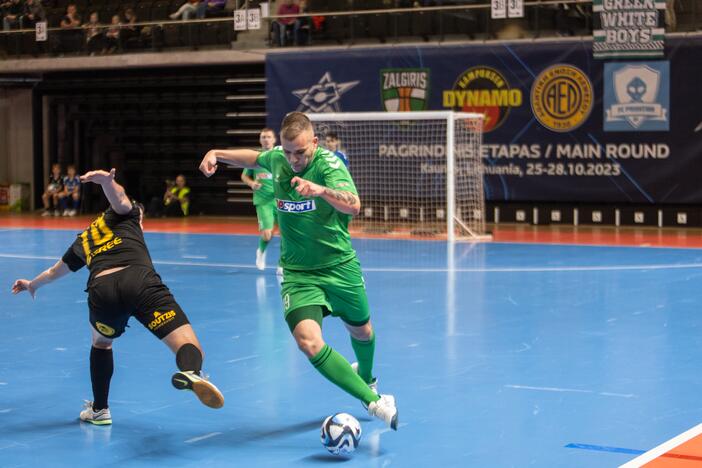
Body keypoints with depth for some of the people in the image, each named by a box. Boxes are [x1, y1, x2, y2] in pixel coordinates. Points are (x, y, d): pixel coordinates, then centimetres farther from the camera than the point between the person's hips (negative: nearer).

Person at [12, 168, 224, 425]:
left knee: (101, 342, 36)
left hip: (101, 288, 4)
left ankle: (99, 410, 40)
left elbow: (54, 271, 58)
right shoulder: (124, 216, 31)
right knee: (188, 346, -11)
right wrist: (106, 180, -17)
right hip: (140, 279, -4)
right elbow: (119, 198, 7)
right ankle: (191, 373, -46)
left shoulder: (83, 240, 41)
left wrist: (32, 284, 79)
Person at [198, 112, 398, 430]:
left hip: (340, 265, -2)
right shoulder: (277, 158, -6)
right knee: (309, 342, -23)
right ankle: (374, 402, -20)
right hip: (297, 271, 2)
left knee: (362, 332, 21)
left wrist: (321, 189, -58)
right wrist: (217, 154, 7)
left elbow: (353, 205, -40)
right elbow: (255, 158, 20)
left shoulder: (329, 164, -21)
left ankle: (365, 376, 56)